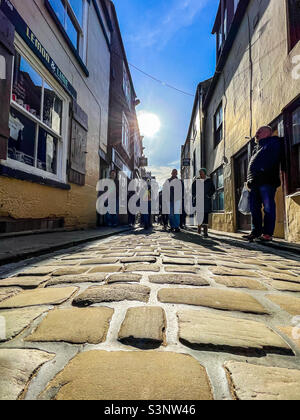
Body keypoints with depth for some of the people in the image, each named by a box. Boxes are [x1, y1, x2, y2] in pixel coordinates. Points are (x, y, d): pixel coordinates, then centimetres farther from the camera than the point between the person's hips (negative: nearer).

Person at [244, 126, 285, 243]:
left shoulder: (274, 142, 7)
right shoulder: (258, 147, 30)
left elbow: (271, 160, -10)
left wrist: (263, 172, -18)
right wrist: (249, 180, 14)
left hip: (266, 181, -8)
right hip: (255, 183, 8)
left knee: (268, 207, -6)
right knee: (254, 208, 5)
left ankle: (268, 233, -2)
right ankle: (256, 232, 11)